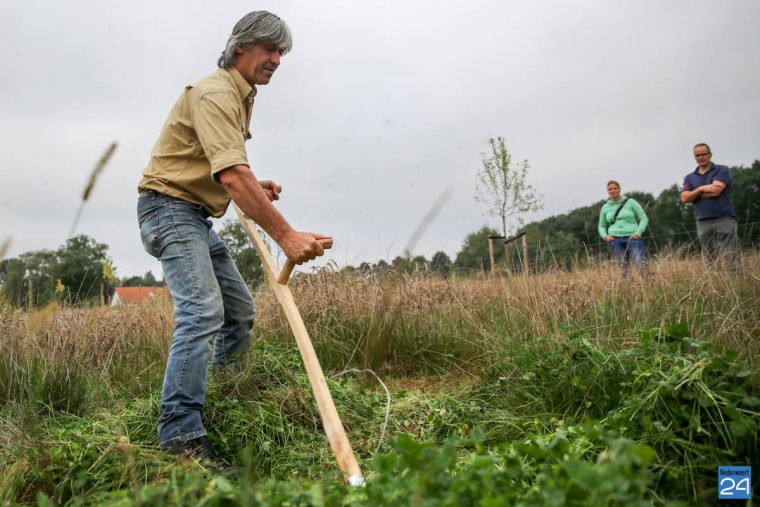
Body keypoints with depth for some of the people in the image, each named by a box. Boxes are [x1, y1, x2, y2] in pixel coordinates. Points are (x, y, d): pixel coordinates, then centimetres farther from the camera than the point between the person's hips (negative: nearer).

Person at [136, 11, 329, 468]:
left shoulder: (242, 97, 16)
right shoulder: (215, 93, -17)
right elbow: (232, 175, -31)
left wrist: (257, 185, 8)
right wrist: (285, 235, -35)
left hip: (198, 216, 10)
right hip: (169, 206, -10)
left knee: (240, 311, 9)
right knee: (203, 311, -23)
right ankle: (181, 434, -20)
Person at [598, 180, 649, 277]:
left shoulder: (630, 202, 10)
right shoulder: (605, 207, 17)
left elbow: (644, 218, 10)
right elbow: (602, 226, 24)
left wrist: (638, 233, -5)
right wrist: (605, 236, 3)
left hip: (632, 237, -2)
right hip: (615, 239, 2)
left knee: (640, 264, -22)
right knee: (623, 265, -17)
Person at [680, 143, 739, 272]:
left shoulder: (722, 170, 6)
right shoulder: (689, 178, 17)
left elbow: (715, 191, -11)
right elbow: (684, 198, 3)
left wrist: (694, 195, 3)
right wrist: (702, 189, -10)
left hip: (724, 219, -3)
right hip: (703, 222, 3)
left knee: (732, 258, -10)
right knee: (711, 261, 2)